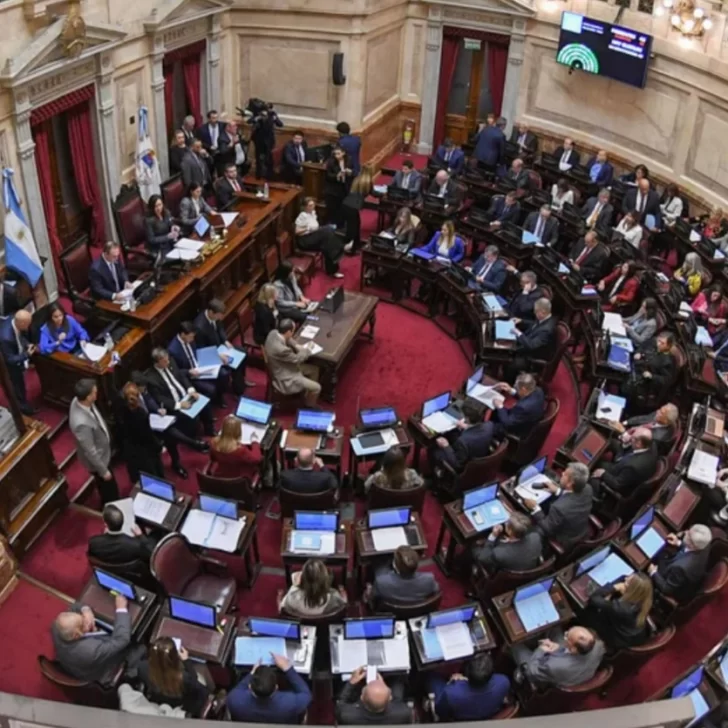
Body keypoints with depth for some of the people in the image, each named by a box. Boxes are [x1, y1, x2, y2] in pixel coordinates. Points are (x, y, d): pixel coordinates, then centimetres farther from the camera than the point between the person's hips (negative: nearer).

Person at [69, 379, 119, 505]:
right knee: (110, 490, 18)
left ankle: (109, 504, 58)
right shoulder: (82, 423, -44)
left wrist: (106, 435, 19)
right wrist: (103, 471, -16)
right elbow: (90, 451, -30)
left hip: (102, 450, 8)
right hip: (97, 458, -8)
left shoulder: (78, 401, -19)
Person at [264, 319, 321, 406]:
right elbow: (297, 359, -20)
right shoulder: (281, 349, -40)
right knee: (316, 388, -3)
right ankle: (309, 408, 23)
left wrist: (296, 346, -2)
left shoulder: (273, 333, -14)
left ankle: (306, 395, 36)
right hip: (284, 380, -10)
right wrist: (307, 350, -3)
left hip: (279, 370, 10)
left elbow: (288, 339, 11)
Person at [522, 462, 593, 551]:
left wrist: (535, 508, -16)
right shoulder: (587, 489, -20)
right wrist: (558, 491, 3)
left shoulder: (559, 507, -40)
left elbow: (546, 530, -23)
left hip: (564, 544, -6)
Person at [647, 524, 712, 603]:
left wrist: (654, 573, -14)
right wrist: (679, 543, -1)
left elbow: (667, 589, -28)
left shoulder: (681, 567, -47)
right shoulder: (703, 545, -28)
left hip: (678, 594, -6)